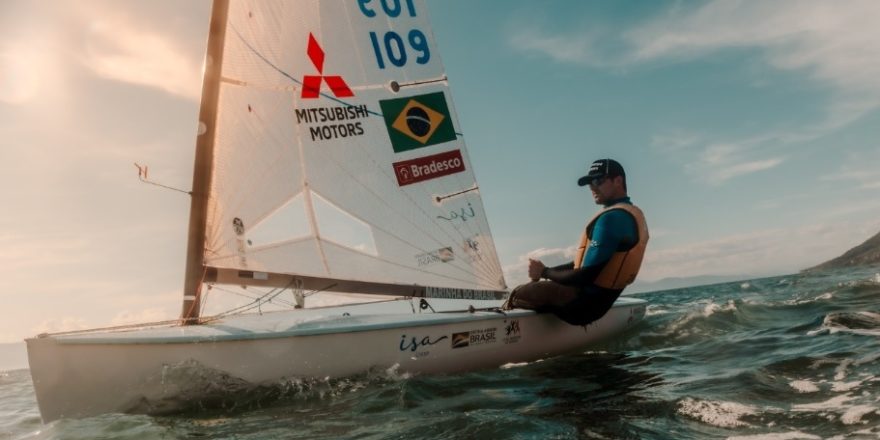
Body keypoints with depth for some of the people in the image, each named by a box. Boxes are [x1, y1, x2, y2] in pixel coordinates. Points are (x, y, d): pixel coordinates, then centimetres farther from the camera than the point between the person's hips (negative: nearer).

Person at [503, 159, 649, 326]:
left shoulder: (612, 218, -23)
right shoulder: (632, 214, 11)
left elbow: (585, 276, -25)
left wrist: (544, 272, -10)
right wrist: (548, 270, 8)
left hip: (584, 302, -10)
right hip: (600, 298, 10)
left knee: (517, 294, 0)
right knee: (530, 288, 22)